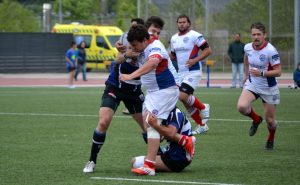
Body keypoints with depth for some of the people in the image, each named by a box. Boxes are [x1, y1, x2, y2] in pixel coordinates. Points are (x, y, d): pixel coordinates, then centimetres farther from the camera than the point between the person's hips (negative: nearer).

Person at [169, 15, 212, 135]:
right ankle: (201, 125, 21)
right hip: (181, 73, 8)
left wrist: (195, 60, -23)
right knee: (187, 101, 7)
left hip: (193, 72, -8)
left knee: (183, 96, -21)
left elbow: (208, 50, -13)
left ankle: (203, 108, 5)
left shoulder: (195, 36, -10)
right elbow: (173, 56, 24)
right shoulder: (174, 38, 12)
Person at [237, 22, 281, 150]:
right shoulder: (248, 47, -5)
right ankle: (256, 119, 10)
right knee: (241, 107, -24)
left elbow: (278, 72, -22)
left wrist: (261, 73, -34)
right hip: (252, 84, 4)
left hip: (268, 88, -4)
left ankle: (271, 139, 38)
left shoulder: (270, 51, -22)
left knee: (270, 120, 3)